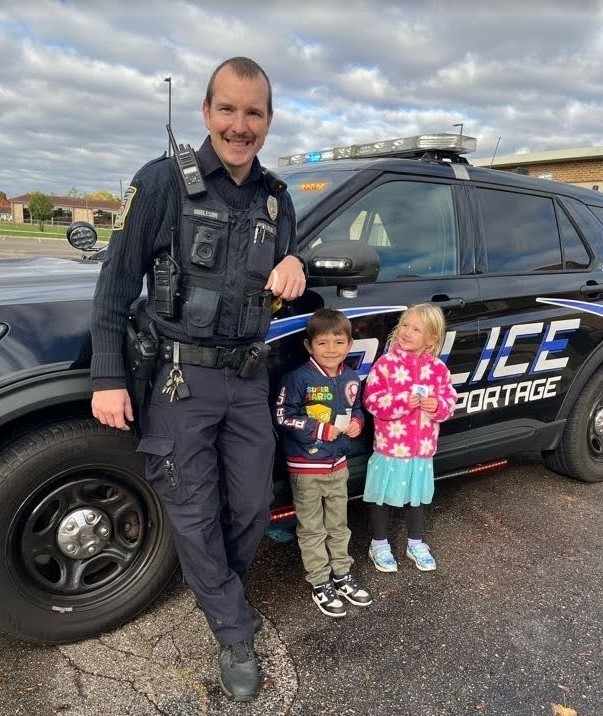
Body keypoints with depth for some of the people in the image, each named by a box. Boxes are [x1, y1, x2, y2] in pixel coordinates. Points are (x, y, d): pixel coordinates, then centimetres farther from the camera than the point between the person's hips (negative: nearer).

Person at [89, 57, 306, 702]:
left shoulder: (277, 198, 7)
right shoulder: (163, 183, -8)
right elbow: (117, 283, -6)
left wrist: (293, 266, -8)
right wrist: (108, 378, -8)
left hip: (248, 378, 5)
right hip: (181, 380, -4)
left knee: (253, 508, 14)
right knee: (195, 516, 6)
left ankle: (218, 592, 43)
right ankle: (235, 635, 28)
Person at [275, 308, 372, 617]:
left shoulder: (351, 378, 0)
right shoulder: (299, 378, -19)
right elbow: (283, 417, -17)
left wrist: (356, 424, -8)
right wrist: (321, 430, -20)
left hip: (338, 464, 6)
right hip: (306, 467, -5)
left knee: (338, 525, 20)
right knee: (312, 529, 9)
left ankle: (341, 575, 36)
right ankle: (320, 584, 23)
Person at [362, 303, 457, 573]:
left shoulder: (438, 368, -1)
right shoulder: (386, 363, -12)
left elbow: (449, 401, 4)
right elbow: (372, 400, -16)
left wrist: (437, 405, -18)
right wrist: (403, 401, -27)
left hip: (422, 449, 4)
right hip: (389, 447, -3)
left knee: (416, 497, 21)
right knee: (383, 497, 10)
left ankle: (415, 543, 40)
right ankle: (379, 544, 31)